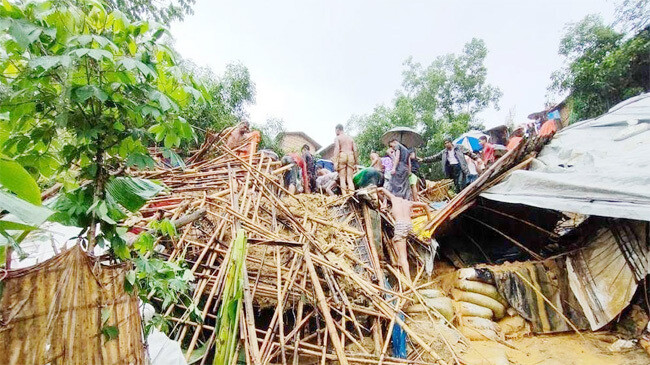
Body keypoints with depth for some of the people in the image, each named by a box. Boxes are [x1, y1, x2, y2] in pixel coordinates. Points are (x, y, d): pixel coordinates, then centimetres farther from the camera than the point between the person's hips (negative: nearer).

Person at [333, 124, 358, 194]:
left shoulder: (337, 138, 7)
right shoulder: (350, 138, 21)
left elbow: (337, 149, -8)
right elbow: (355, 150, 13)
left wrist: (335, 162, -12)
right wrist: (355, 162, 15)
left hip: (342, 156, -4)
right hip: (351, 156, 4)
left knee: (342, 178, -3)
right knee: (350, 178, 3)